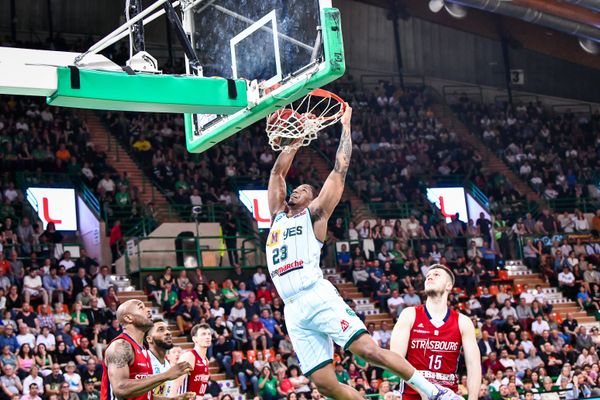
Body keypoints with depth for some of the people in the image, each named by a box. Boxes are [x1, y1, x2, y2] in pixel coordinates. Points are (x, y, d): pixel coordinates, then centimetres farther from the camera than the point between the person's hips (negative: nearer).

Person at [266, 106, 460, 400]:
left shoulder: (314, 214, 11)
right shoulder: (278, 216, 26)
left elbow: (340, 168, 7)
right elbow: (277, 171, 29)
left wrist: (345, 125, 12)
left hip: (319, 298, -5)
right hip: (294, 310, 5)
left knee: (370, 350, -17)